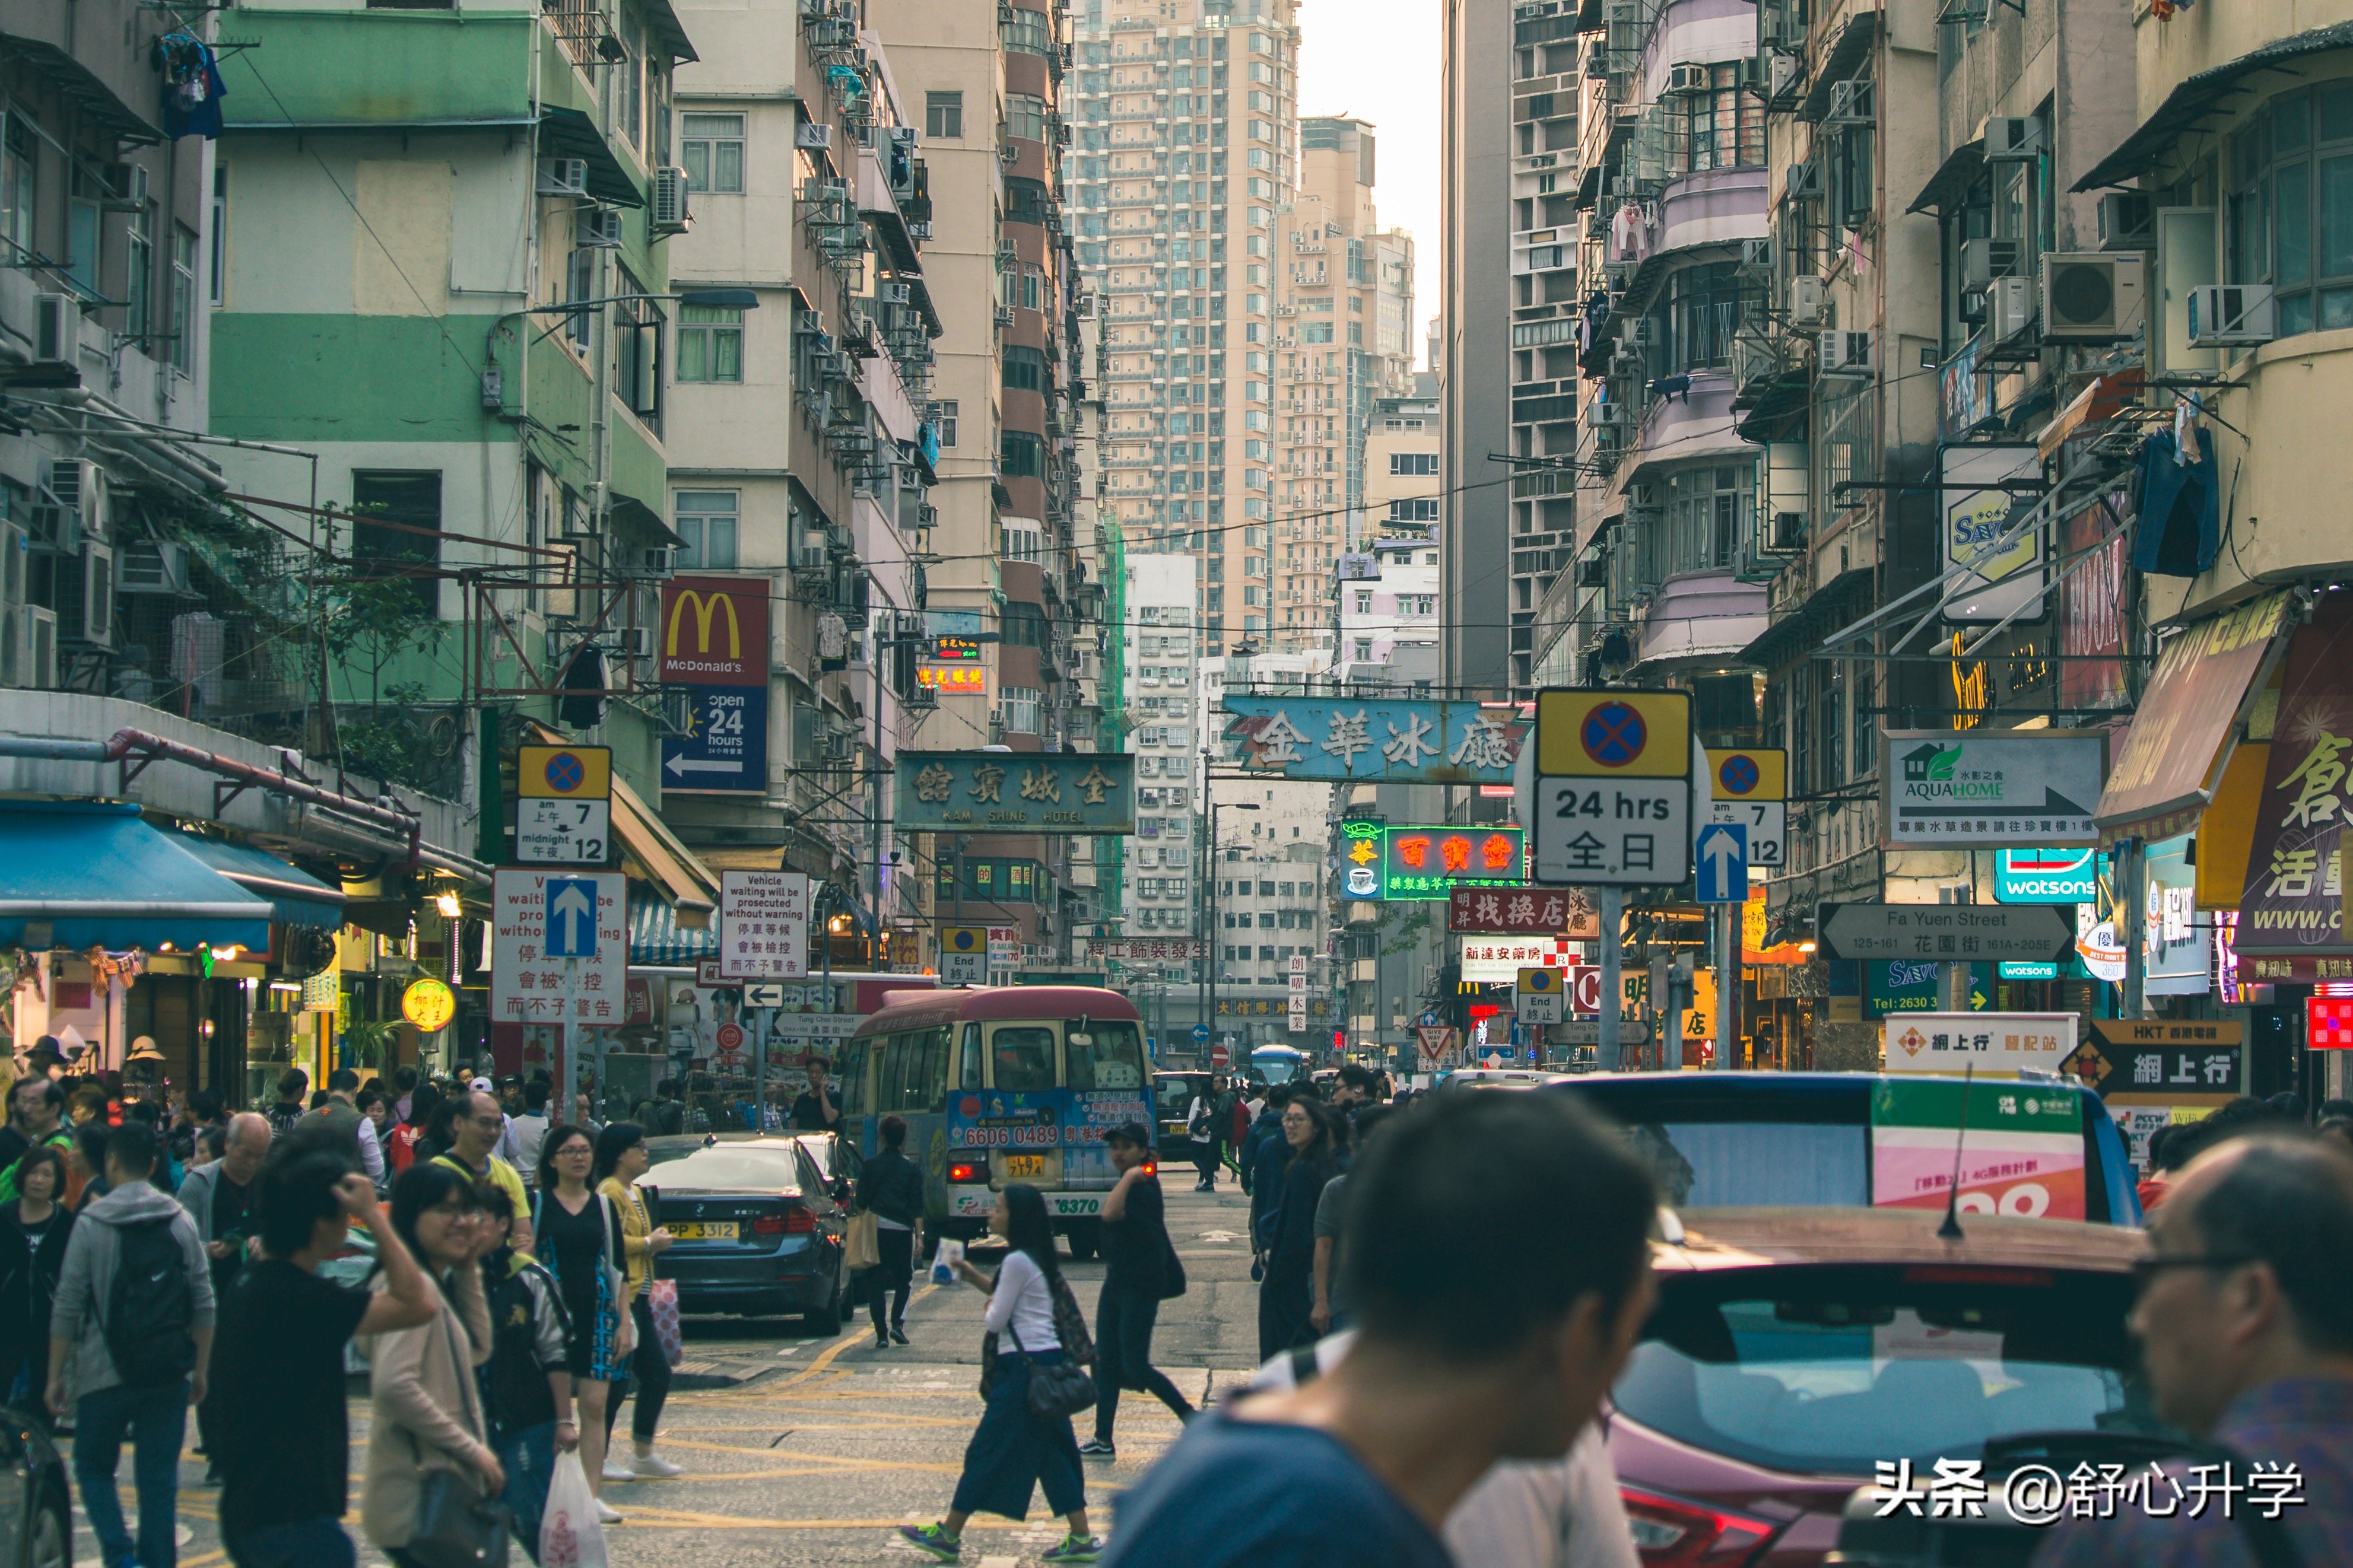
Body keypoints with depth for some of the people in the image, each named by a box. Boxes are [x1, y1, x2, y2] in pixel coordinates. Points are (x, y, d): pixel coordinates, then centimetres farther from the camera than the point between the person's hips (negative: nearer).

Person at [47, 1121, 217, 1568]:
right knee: (160, 1477, 8)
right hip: (169, 1376, 2)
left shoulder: (92, 1224, -5)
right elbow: (204, 1305, 3)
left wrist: (56, 1375, 2)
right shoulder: (181, 1221, 2)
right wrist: (199, 1368, 12)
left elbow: (67, 1308, -5)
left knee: (94, 1467, 11)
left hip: (105, 1375, -2)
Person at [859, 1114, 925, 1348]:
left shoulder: (871, 1166, 3)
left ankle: (881, 1334, -2)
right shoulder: (911, 1168, 0)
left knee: (875, 1283, 4)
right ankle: (897, 1322, -2)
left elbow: (862, 1202, 4)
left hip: (875, 1230, 0)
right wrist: (919, 1236, -2)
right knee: (903, 1279, 17)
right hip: (902, 1230, 0)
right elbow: (917, 1206, -3)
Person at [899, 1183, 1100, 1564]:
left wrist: (988, 1308, 7)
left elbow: (996, 1321, -14)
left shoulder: (1018, 1262, -15)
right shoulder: (1038, 1258, 13)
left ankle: (949, 1535, 7)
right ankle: (1081, 1539, 7)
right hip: (1049, 1362, 9)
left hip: (1024, 1368, -9)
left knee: (987, 1450, -1)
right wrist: (972, 1276, 16)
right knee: (1054, 1452, 10)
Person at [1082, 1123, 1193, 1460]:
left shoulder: (1145, 1189, -18)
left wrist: (1130, 1176, -26)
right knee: (1105, 1363, 6)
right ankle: (1103, 1441, 9)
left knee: (1135, 1366, -5)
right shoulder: (1128, 1185, 12)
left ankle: (1190, 1416, 10)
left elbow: (1111, 1214, -34)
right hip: (1117, 1284, 10)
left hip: (1140, 1289, -10)